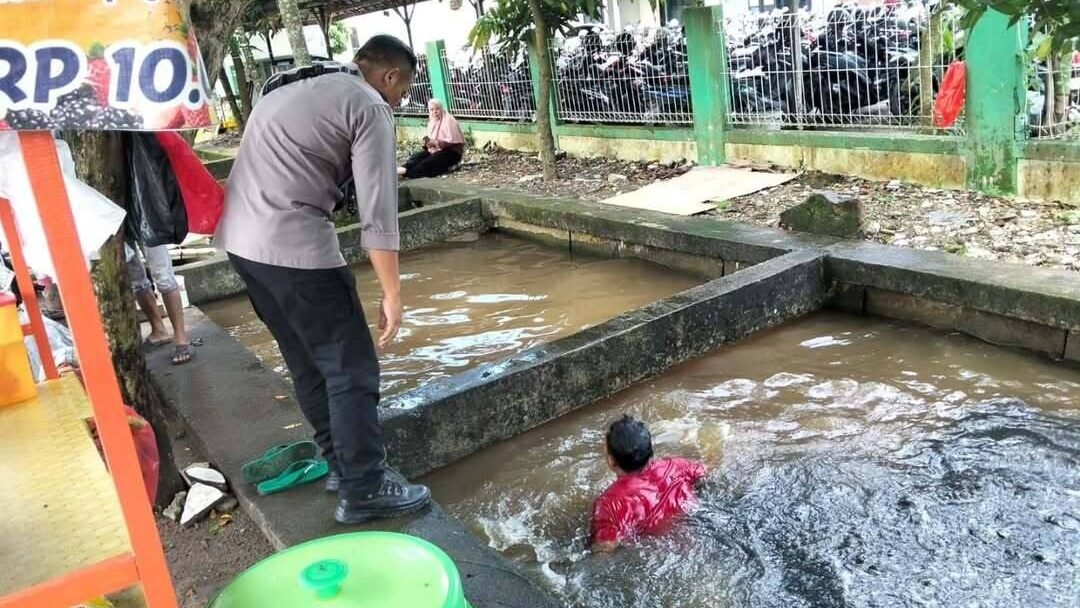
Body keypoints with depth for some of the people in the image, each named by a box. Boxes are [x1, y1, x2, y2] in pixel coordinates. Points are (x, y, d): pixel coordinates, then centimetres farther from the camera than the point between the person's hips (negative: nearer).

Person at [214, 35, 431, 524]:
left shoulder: (291, 89, 23)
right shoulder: (370, 107, -4)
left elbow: (277, 170, 18)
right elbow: (378, 212, -10)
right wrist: (392, 295, -7)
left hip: (239, 238, 9)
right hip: (293, 245, -9)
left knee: (307, 361, 18)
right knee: (352, 370, 1)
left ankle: (340, 463, 29)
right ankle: (363, 490, 8)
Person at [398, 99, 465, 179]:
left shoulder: (449, 121, -12)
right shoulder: (432, 122, 13)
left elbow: (453, 141, -20)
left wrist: (437, 142, -25)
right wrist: (427, 142, -3)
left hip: (451, 152, -8)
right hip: (435, 150, 8)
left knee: (428, 162, -30)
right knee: (418, 156, -18)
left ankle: (407, 173, -44)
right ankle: (405, 168, -40)